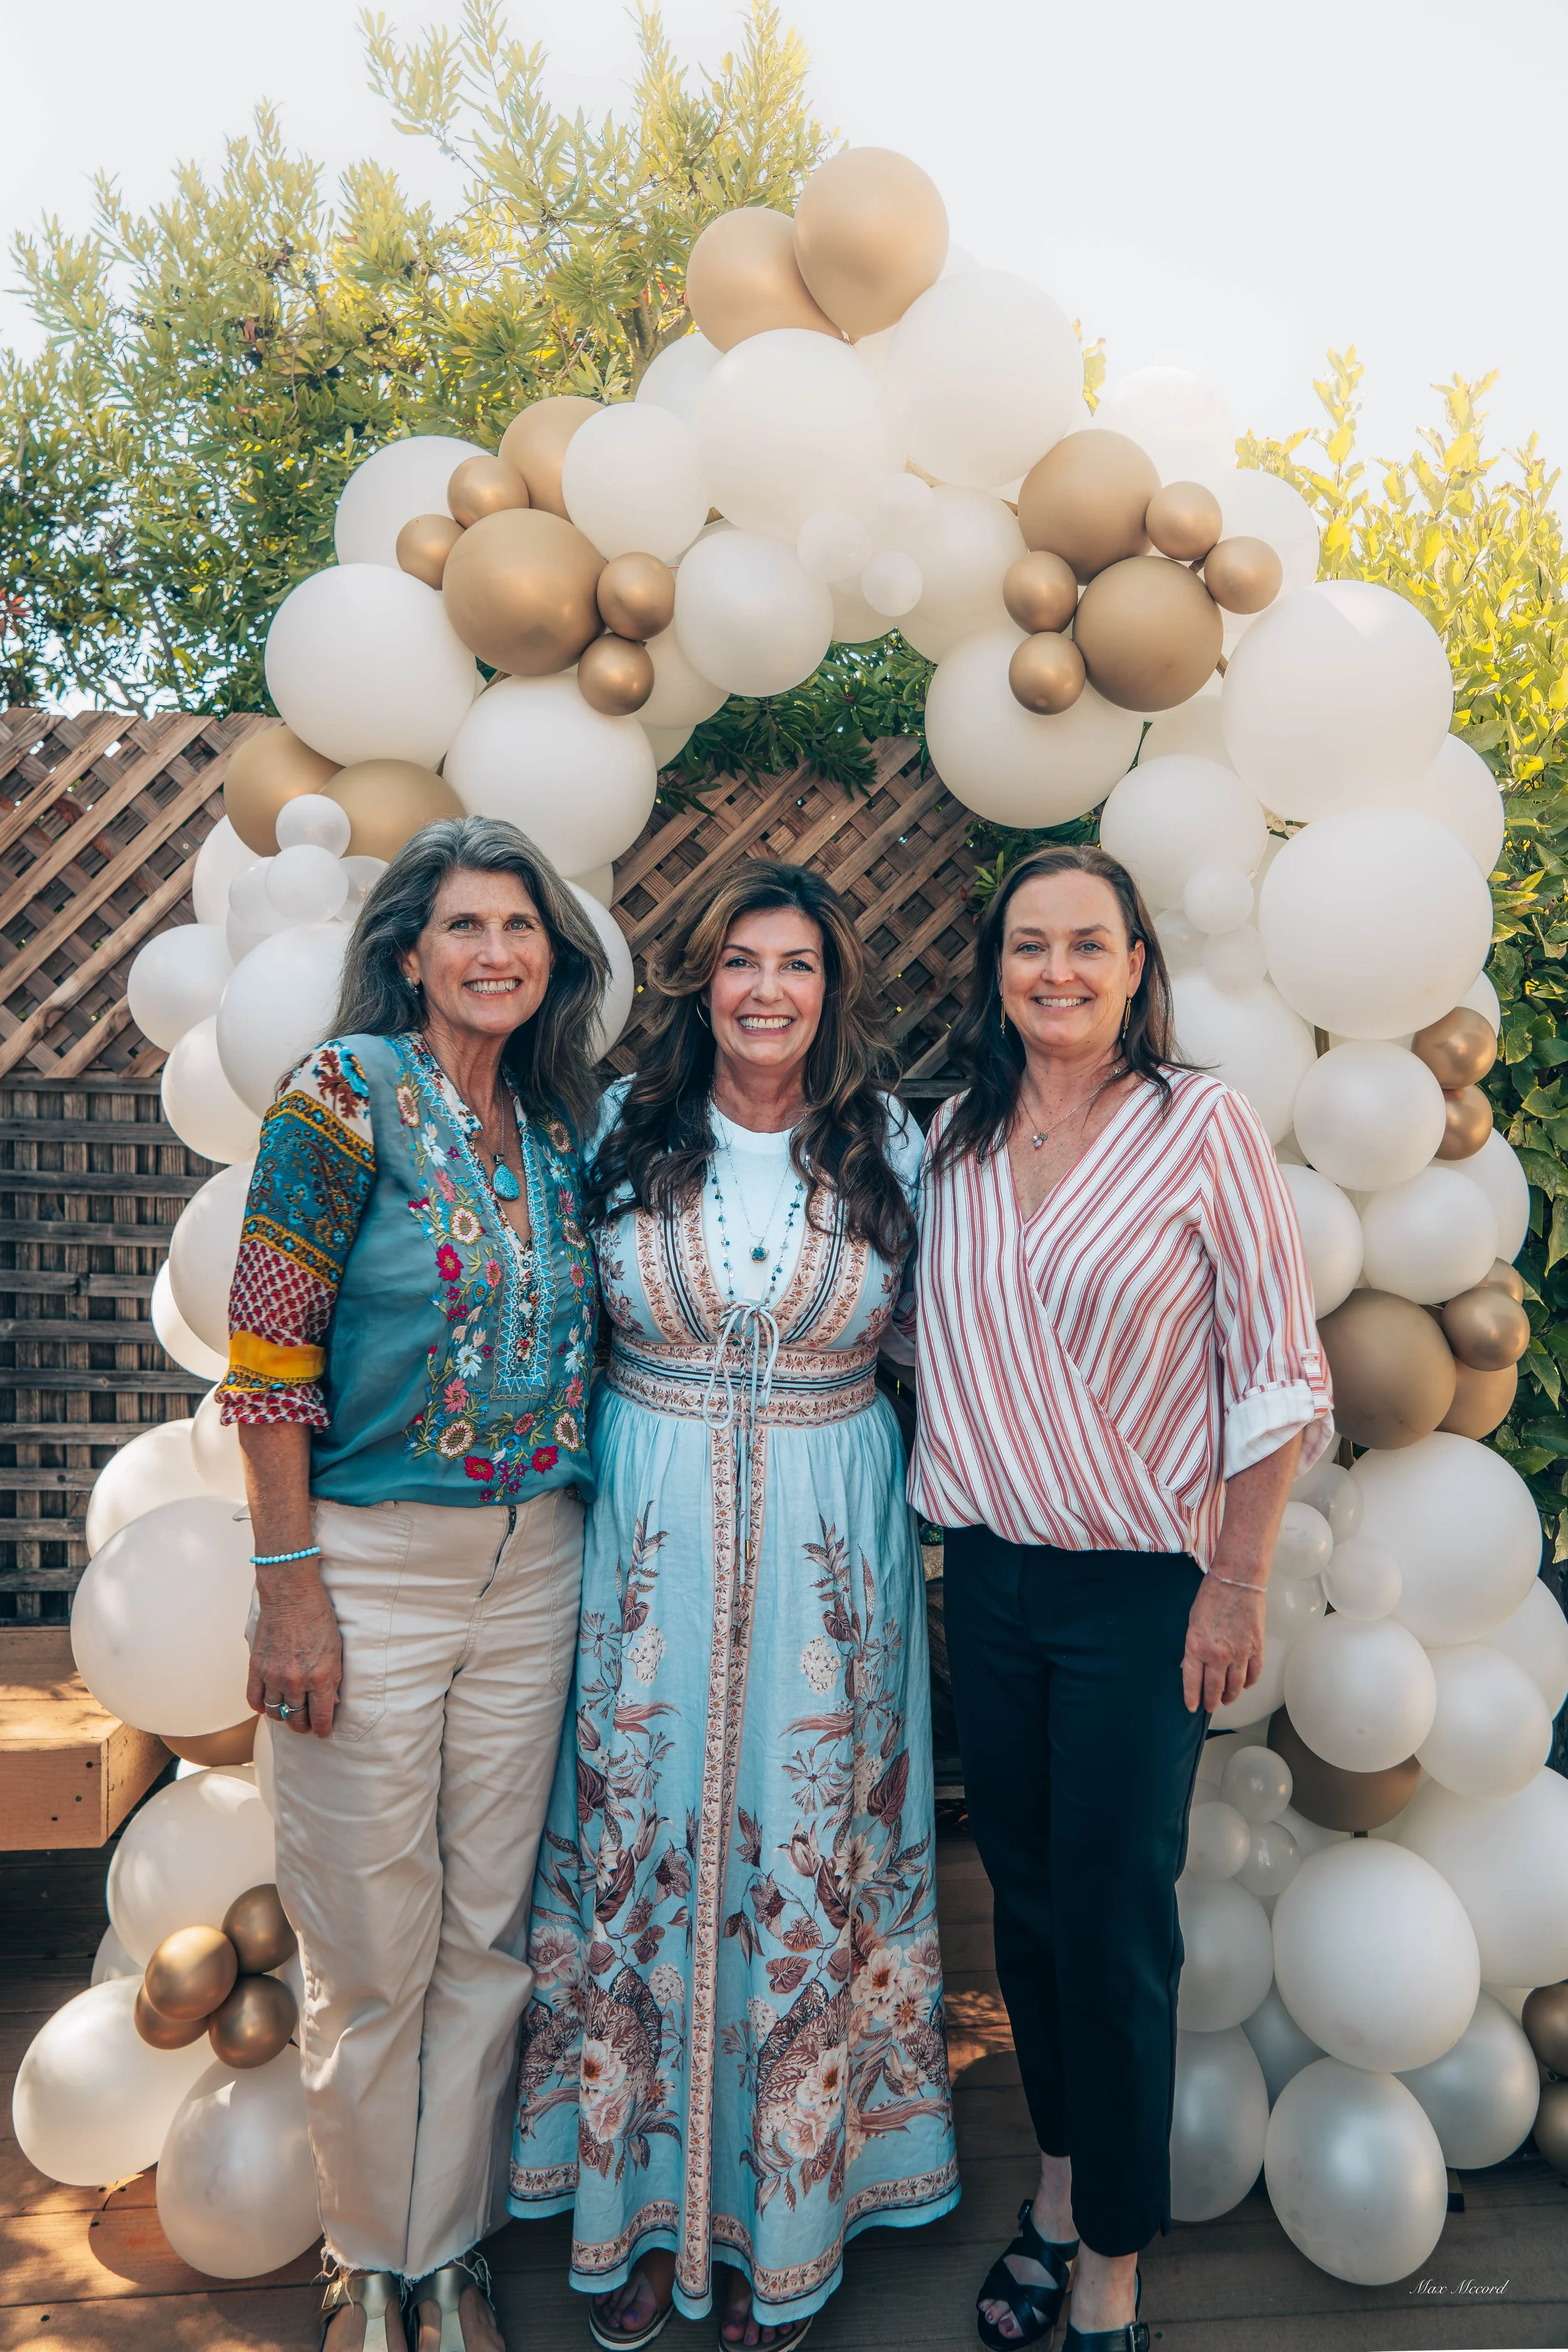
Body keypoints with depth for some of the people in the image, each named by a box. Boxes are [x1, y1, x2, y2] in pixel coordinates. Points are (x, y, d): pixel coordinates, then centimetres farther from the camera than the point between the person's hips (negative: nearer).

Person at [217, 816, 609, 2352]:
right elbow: (267, 1356, -12)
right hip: (369, 1563, -5)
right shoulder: (347, 1090, -9)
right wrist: (290, 1587, -15)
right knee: (373, 1951, 9)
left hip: (533, 1570, 5)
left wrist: (575, 1523, 8)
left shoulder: (558, 1126, 8)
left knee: (487, 1935, 15)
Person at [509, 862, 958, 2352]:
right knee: (639, 1842, 9)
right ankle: (639, 2198, 31)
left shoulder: (892, 1148, 1)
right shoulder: (624, 1132, 1)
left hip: (828, 1549, 0)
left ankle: (784, 2222, 31)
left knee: (808, 1860, 9)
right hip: (650, 1535, 0)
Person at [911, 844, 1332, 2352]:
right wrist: (945, 1516, 8)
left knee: (1113, 1925, 5)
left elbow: (1276, 1374, -9)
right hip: (989, 1572, 5)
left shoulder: (1203, 1126, -10)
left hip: (1143, 1588, -4)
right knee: (1023, 1898, 17)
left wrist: (1238, 1584, -10)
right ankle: (1058, 2185, 39)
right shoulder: (955, 1140, 4)